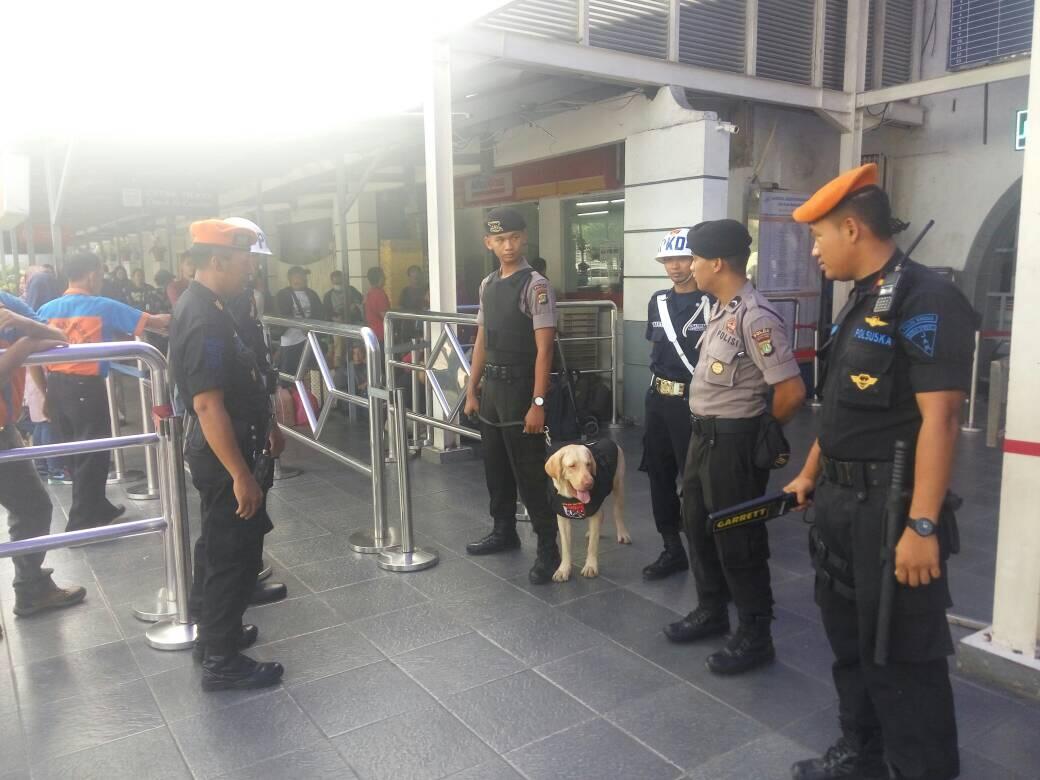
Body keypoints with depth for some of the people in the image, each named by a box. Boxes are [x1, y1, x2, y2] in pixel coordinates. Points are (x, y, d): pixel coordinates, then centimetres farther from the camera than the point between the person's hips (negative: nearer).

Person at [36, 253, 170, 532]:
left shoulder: (46, 309, 6)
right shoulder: (103, 307, -7)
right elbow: (152, 322, -3)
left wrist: (45, 391, 16)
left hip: (55, 386, 6)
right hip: (86, 386, -6)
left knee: (76, 452, 17)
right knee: (92, 454, 3)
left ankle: (96, 508, 31)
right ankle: (81, 522, 8)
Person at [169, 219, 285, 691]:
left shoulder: (198, 306, 8)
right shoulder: (205, 319, -24)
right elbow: (208, 405, -28)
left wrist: (265, 426, 23)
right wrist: (241, 475, -26)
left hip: (216, 452, 10)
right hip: (224, 457, -10)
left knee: (219, 548, 21)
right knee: (233, 555, 1)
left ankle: (216, 632, 37)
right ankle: (222, 662, 14)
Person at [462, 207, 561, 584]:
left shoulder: (535, 285, -13)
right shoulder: (487, 284, 10)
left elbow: (544, 348, -16)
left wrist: (538, 403, -20)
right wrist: (472, 389, 15)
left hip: (520, 385, -7)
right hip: (490, 385, 7)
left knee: (529, 471, -2)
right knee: (495, 465, 18)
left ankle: (548, 548, 11)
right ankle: (504, 531, 35)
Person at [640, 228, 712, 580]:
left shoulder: (713, 303, -10)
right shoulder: (657, 302, 11)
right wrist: (660, 381, 16)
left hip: (694, 403, -7)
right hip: (657, 400, 7)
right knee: (660, 477, 12)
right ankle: (672, 549, 26)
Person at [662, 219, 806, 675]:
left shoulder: (755, 317, -22)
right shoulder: (720, 310, 8)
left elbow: (792, 391, -24)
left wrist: (763, 434, -8)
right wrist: (706, 430, 15)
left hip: (734, 441, -10)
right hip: (704, 434, 10)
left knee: (738, 539, 3)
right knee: (698, 527, 20)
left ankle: (755, 636, 21)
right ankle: (711, 612, 39)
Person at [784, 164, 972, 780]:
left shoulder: (926, 300, -16)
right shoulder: (860, 304, 11)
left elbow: (939, 420, -22)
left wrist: (922, 526, -25)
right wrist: (810, 475, 23)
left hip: (890, 507, -9)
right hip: (839, 501, 9)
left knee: (903, 655, 4)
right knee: (850, 638, 20)